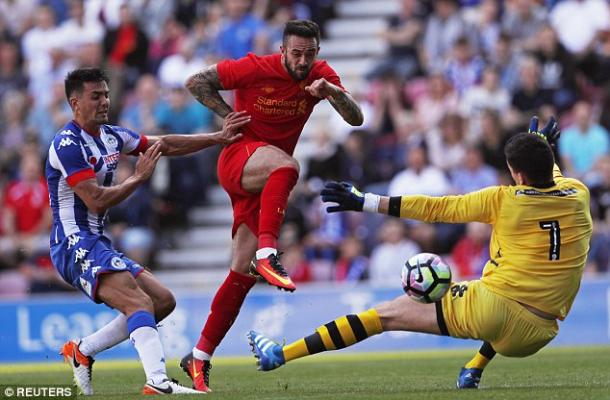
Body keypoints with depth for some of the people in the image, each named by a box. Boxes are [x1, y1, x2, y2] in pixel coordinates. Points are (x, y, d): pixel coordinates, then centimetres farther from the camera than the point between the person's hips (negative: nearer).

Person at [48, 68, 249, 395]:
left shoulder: (111, 136, 14)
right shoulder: (68, 145, -13)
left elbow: (166, 145, 20)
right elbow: (97, 201, -19)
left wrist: (217, 138, 14)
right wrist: (139, 177, -8)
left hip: (97, 243, 10)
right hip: (75, 244, -10)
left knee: (163, 301, 8)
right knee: (140, 303, -27)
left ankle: (81, 350, 12)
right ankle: (158, 383, -43)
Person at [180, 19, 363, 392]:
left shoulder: (321, 74, -1)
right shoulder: (255, 67, -12)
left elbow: (356, 118, -9)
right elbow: (197, 82, -5)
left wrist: (331, 92, -27)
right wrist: (230, 116, -13)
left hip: (266, 181, 5)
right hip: (238, 159, -5)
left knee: (243, 273, 1)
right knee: (286, 165, -39)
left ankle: (199, 358, 8)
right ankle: (267, 255, -50)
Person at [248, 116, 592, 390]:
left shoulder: (504, 200, -5)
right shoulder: (579, 197, 5)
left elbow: (437, 209, 0)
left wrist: (365, 202, 6)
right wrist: (542, 147, 49)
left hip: (489, 308, -4)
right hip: (536, 336, 5)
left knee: (385, 315, 6)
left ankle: (280, 355, 7)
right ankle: (474, 371, 30)